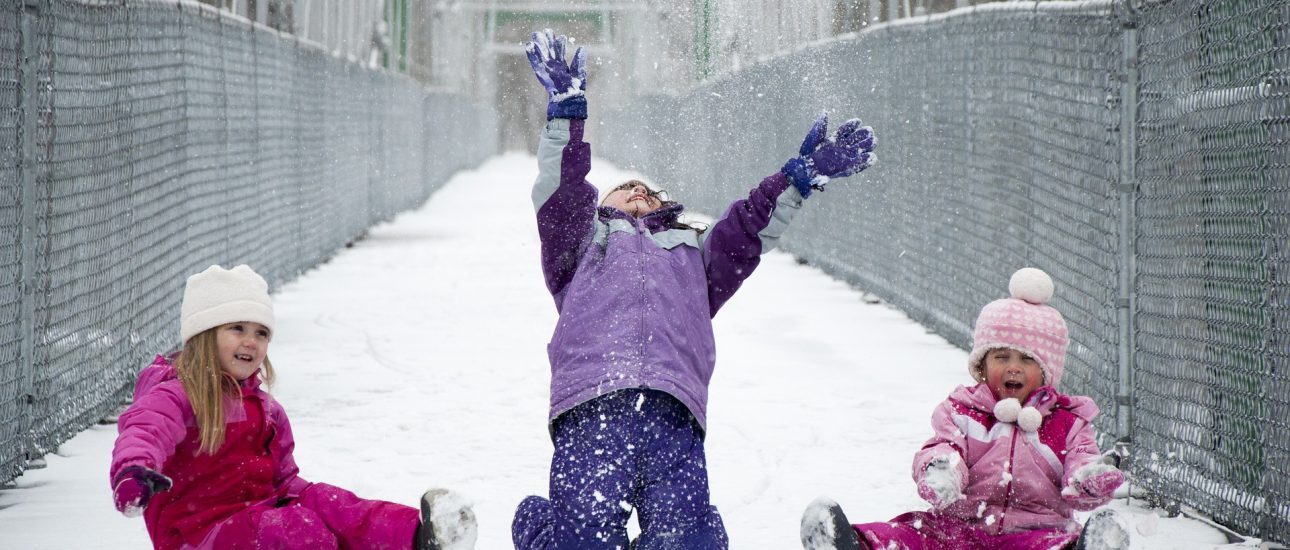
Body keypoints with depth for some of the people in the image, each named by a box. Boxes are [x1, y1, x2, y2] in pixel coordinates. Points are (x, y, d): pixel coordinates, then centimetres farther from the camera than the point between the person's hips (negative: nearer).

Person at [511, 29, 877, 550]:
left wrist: (799, 176, 15)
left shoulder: (695, 250, 43)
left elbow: (748, 230, 27)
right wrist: (566, 113, 4)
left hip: (673, 412, 2)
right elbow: (561, 194, 17)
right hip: (590, 404, -1)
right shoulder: (584, 240, 35)